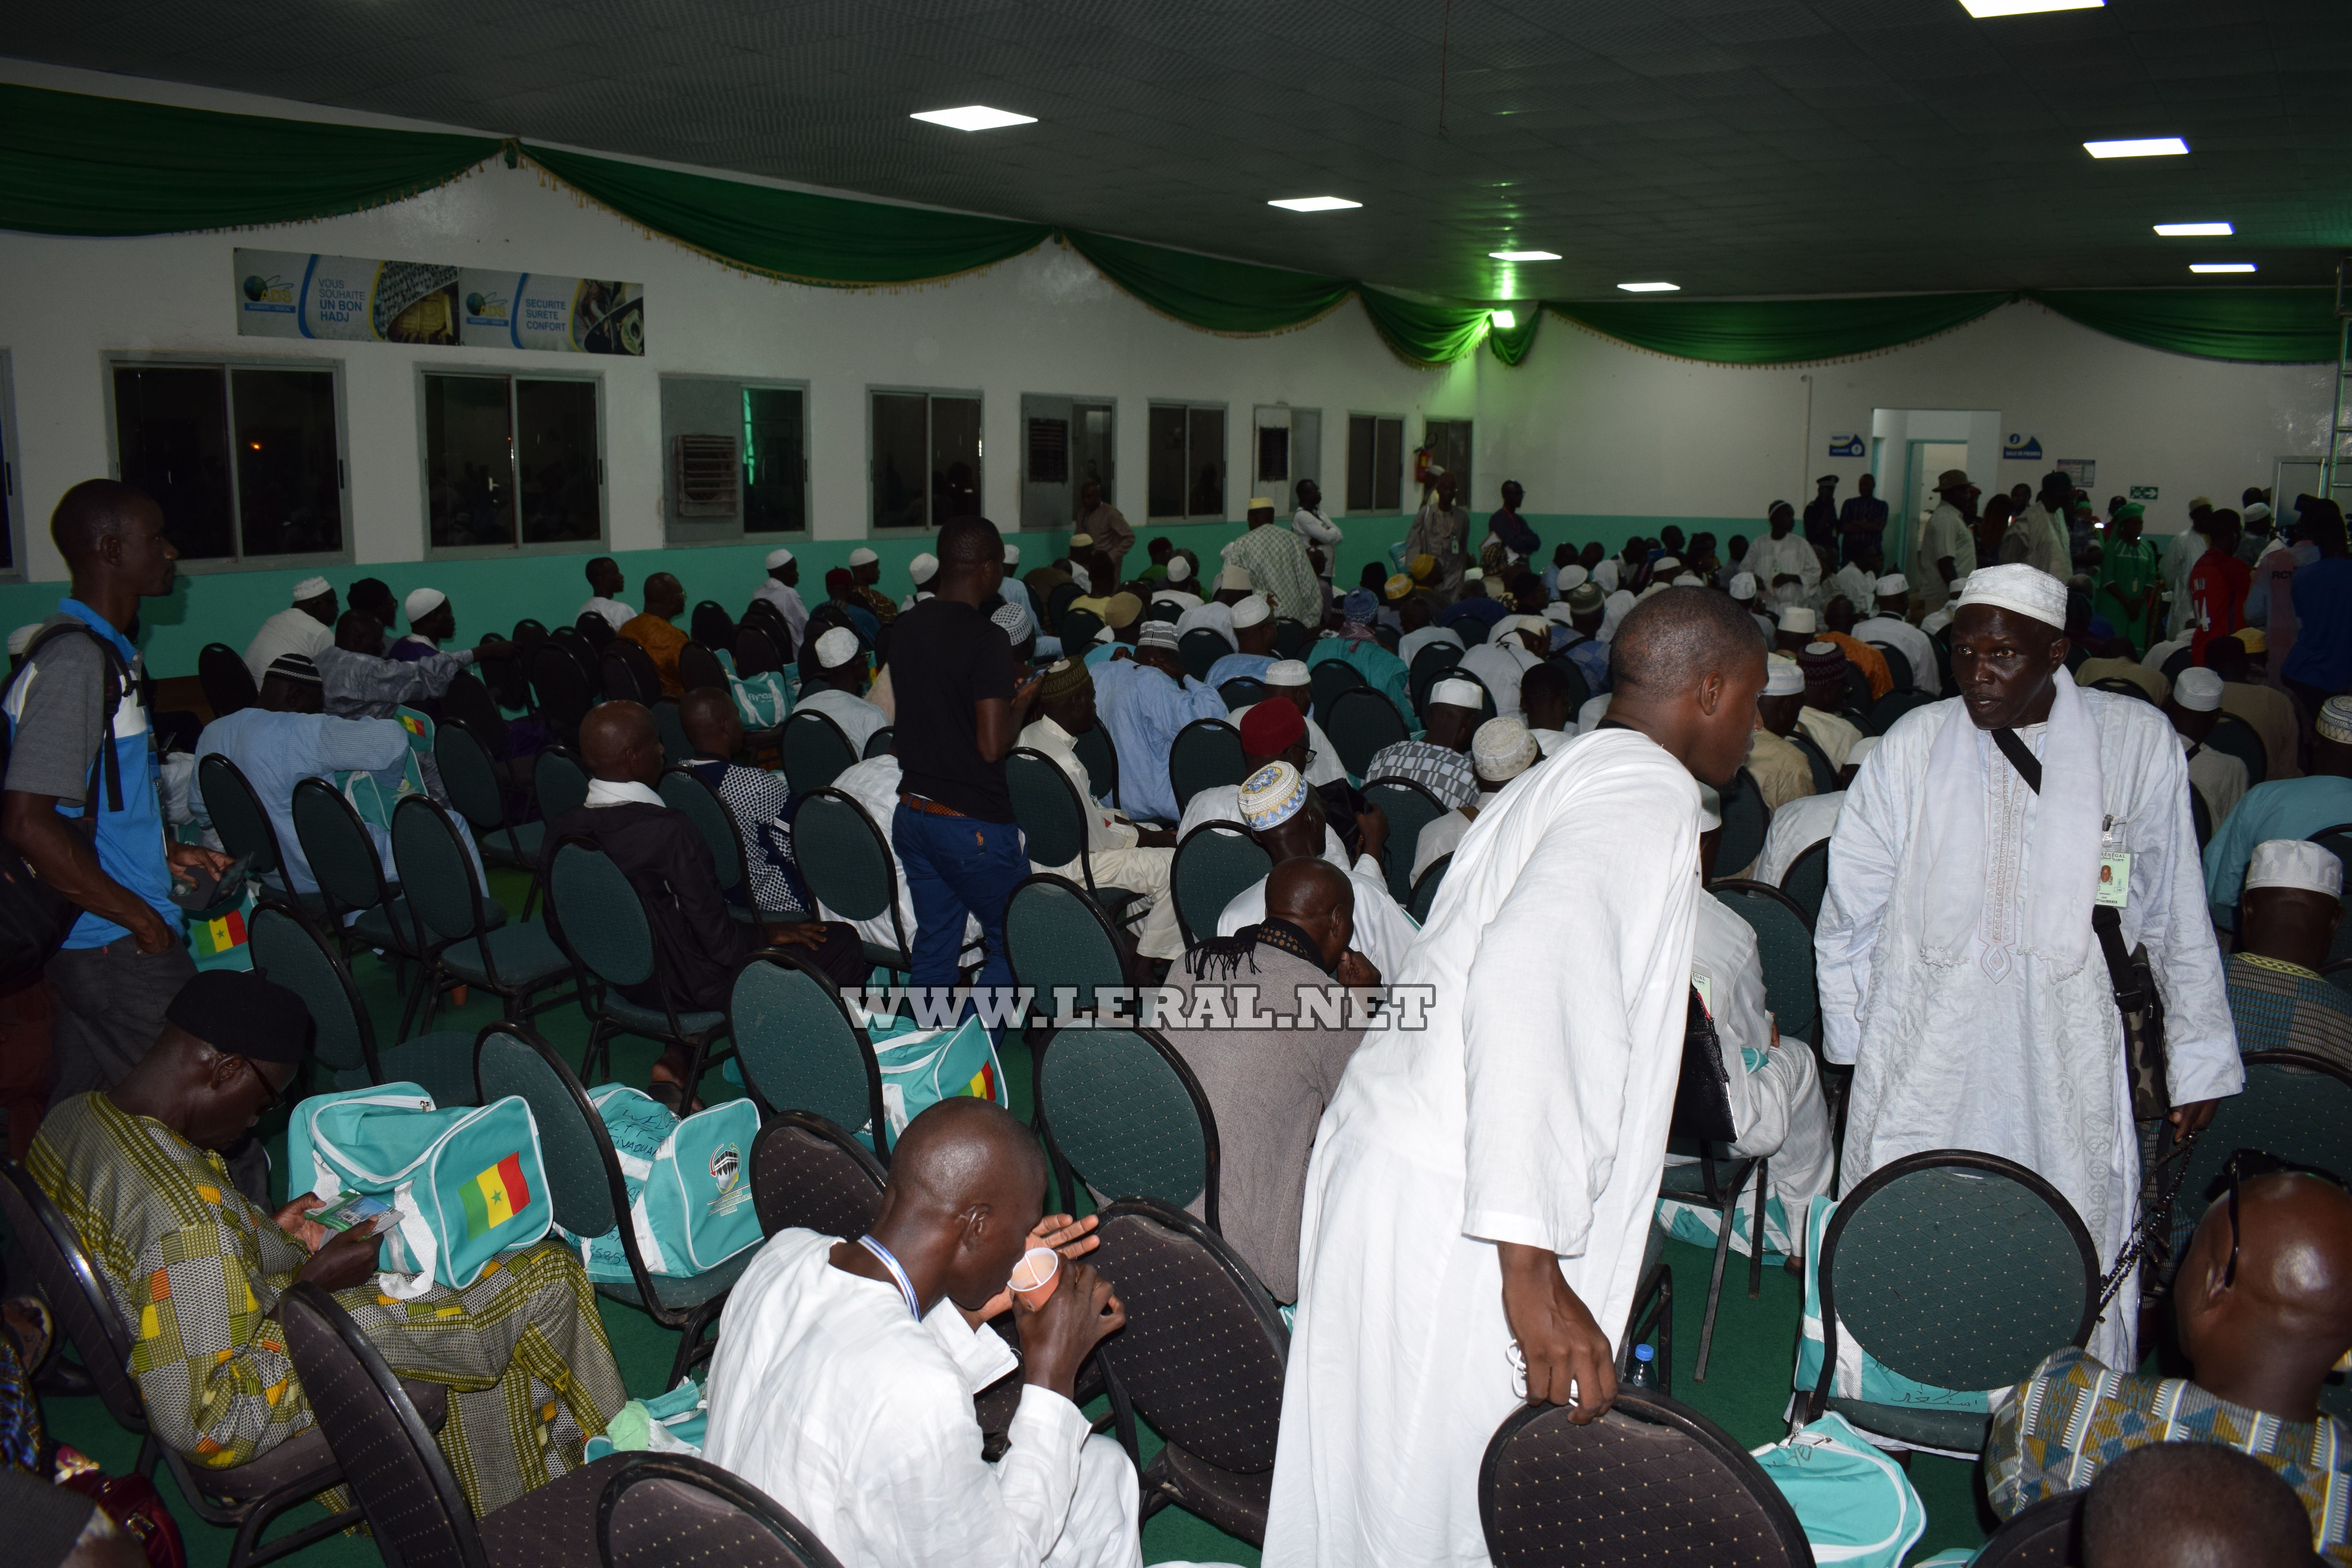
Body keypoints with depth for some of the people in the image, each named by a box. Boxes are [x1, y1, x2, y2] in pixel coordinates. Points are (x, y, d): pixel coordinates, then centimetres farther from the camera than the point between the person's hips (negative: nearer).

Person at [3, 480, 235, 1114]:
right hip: (119, 945, -10)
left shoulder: (102, 651, 12)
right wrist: (139, 916, -18)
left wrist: (166, 854, 15)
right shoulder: (78, 661, -19)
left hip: (86, 941, 10)